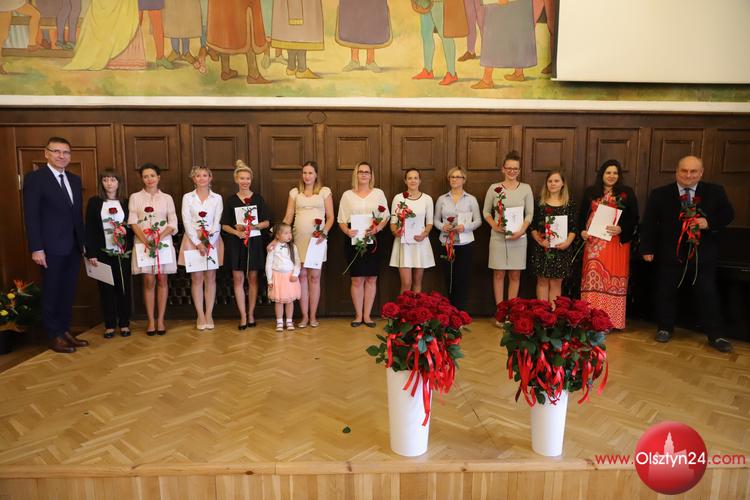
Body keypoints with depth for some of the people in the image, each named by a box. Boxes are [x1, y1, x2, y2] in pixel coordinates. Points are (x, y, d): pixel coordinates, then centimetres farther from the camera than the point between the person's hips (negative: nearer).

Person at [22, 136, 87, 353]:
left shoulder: (74, 179, 12)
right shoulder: (34, 178, -6)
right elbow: (31, 216, -11)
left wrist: (83, 241, 10)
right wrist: (36, 248, -15)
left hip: (73, 247, 6)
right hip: (51, 247, -6)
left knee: (68, 292, 12)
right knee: (52, 293, 5)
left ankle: (65, 331, 23)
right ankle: (54, 336, 16)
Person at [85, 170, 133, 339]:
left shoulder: (126, 202, 6)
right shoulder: (94, 202, 2)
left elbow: (132, 226, 6)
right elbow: (89, 229, -1)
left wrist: (131, 249, -4)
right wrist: (91, 253, -8)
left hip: (123, 252, 1)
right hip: (103, 253, -1)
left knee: (124, 287, 5)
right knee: (106, 288, 5)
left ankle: (124, 324, 15)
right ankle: (109, 325, 14)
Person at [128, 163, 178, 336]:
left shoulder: (167, 198, 8)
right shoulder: (135, 197, 7)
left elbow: (172, 223, 3)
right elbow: (133, 222, 0)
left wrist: (159, 237, -13)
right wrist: (145, 240, -14)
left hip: (164, 242, 1)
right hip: (143, 243, -1)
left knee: (162, 281, 2)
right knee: (149, 282, -1)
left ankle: (160, 320, 8)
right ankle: (150, 320, 6)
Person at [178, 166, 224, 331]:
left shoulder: (217, 198, 6)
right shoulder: (188, 197, 5)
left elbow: (218, 222, -1)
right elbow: (186, 222, -3)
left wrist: (208, 241, -13)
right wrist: (198, 243, -13)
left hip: (212, 241, 0)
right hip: (193, 240, 0)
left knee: (210, 278, 2)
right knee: (196, 278, 1)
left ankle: (209, 314, 9)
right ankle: (200, 315, 8)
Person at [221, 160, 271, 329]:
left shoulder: (258, 198, 3)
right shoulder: (230, 200, 3)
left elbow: (266, 222, 3)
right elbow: (224, 225, 3)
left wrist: (251, 226, -14)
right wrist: (237, 232, -15)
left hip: (254, 242, 0)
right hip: (236, 243, 0)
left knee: (253, 278, 5)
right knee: (238, 279, 1)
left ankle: (251, 313, 16)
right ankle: (243, 316, 8)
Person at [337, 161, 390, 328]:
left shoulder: (378, 193, 8)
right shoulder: (347, 195, 8)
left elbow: (386, 217, 6)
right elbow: (342, 220, 6)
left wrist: (377, 228, -14)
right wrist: (347, 231, -14)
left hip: (373, 240, 1)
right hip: (354, 240, 0)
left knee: (371, 278, 3)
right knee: (357, 279, 1)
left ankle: (367, 315, 13)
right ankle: (358, 315, 13)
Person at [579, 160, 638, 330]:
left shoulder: (627, 193, 4)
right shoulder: (590, 192, 10)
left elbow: (634, 218, 1)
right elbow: (582, 215, 13)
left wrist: (621, 229, -17)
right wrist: (582, 231, -4)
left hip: (616, 242, -2)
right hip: (594, 242, 2)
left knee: (613, 279, -1)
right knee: (593, 277, 0)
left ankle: (610, 320, 7)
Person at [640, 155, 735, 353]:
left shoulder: (715, 192, -1)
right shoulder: (660, 194, -3)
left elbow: (728, 214, 5)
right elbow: (649, 223, -2)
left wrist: (709, 223, -16)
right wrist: (647, 248, -6)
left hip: (703, 254, 0)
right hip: (669, 253, 0)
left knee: (708, 294, 5)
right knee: (666, 293, 9)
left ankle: (715, 335, 16)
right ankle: (665, 328, 25)